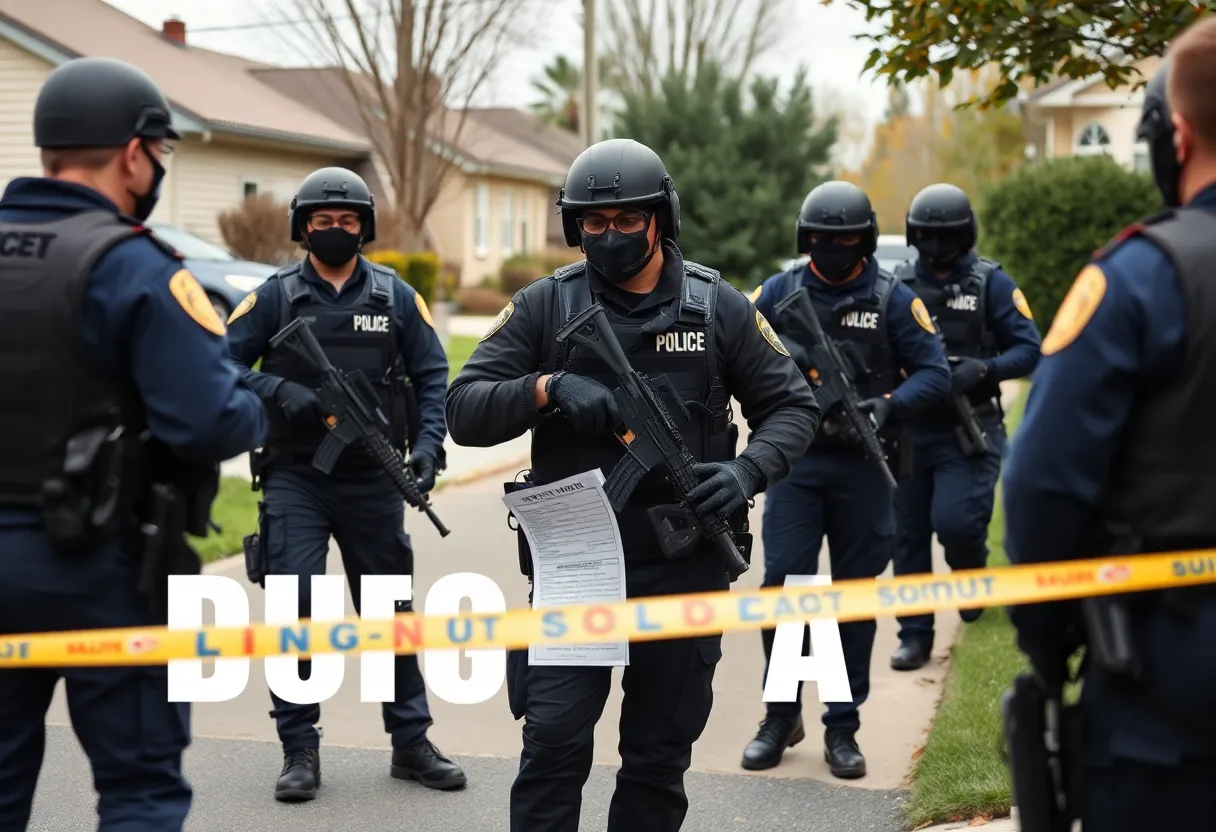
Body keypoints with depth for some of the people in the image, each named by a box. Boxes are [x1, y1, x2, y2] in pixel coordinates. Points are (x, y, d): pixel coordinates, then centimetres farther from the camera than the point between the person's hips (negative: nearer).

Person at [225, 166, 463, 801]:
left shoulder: (395, 296, 5)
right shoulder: (275, 296, 2)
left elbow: (431, 375, 6)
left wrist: (428, 443, -9)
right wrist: (279, 393, -17)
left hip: (372, 479, 2)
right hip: (294, 479, -1)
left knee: (390, 608, 9)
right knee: (294, 605, -9)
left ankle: (411, 743, 19)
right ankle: (299, 750, 2)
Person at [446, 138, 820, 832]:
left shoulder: (718, 307, 0)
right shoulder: (545, 306, -1)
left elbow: (792, 406, 4)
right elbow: (464, 411, -4)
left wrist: (748, 472, -15)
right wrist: (546, 389, -22)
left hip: (683, 570, 1)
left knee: (660, 757, 11)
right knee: (553, 744, -6)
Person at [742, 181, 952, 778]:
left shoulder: (893, 299, 1)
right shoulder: (778, 292, 5)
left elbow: (933, 371, -1)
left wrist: (888, 405, -19)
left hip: (863, 466, 0)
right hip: (794, 461, 0)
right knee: (783, 583, -6)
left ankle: (843, 727, 16)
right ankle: (780, 717, 11)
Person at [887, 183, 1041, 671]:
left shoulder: (991, 283, -1)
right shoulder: (899, 284, 8)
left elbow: (1029, 349, -4)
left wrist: (983, 369, -21)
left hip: (968, 430, -3)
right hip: (909, 427, 3)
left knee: (955, 520, -15)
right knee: (908, 535, 5)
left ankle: (971, 576, 20)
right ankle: (915, 635, 16)